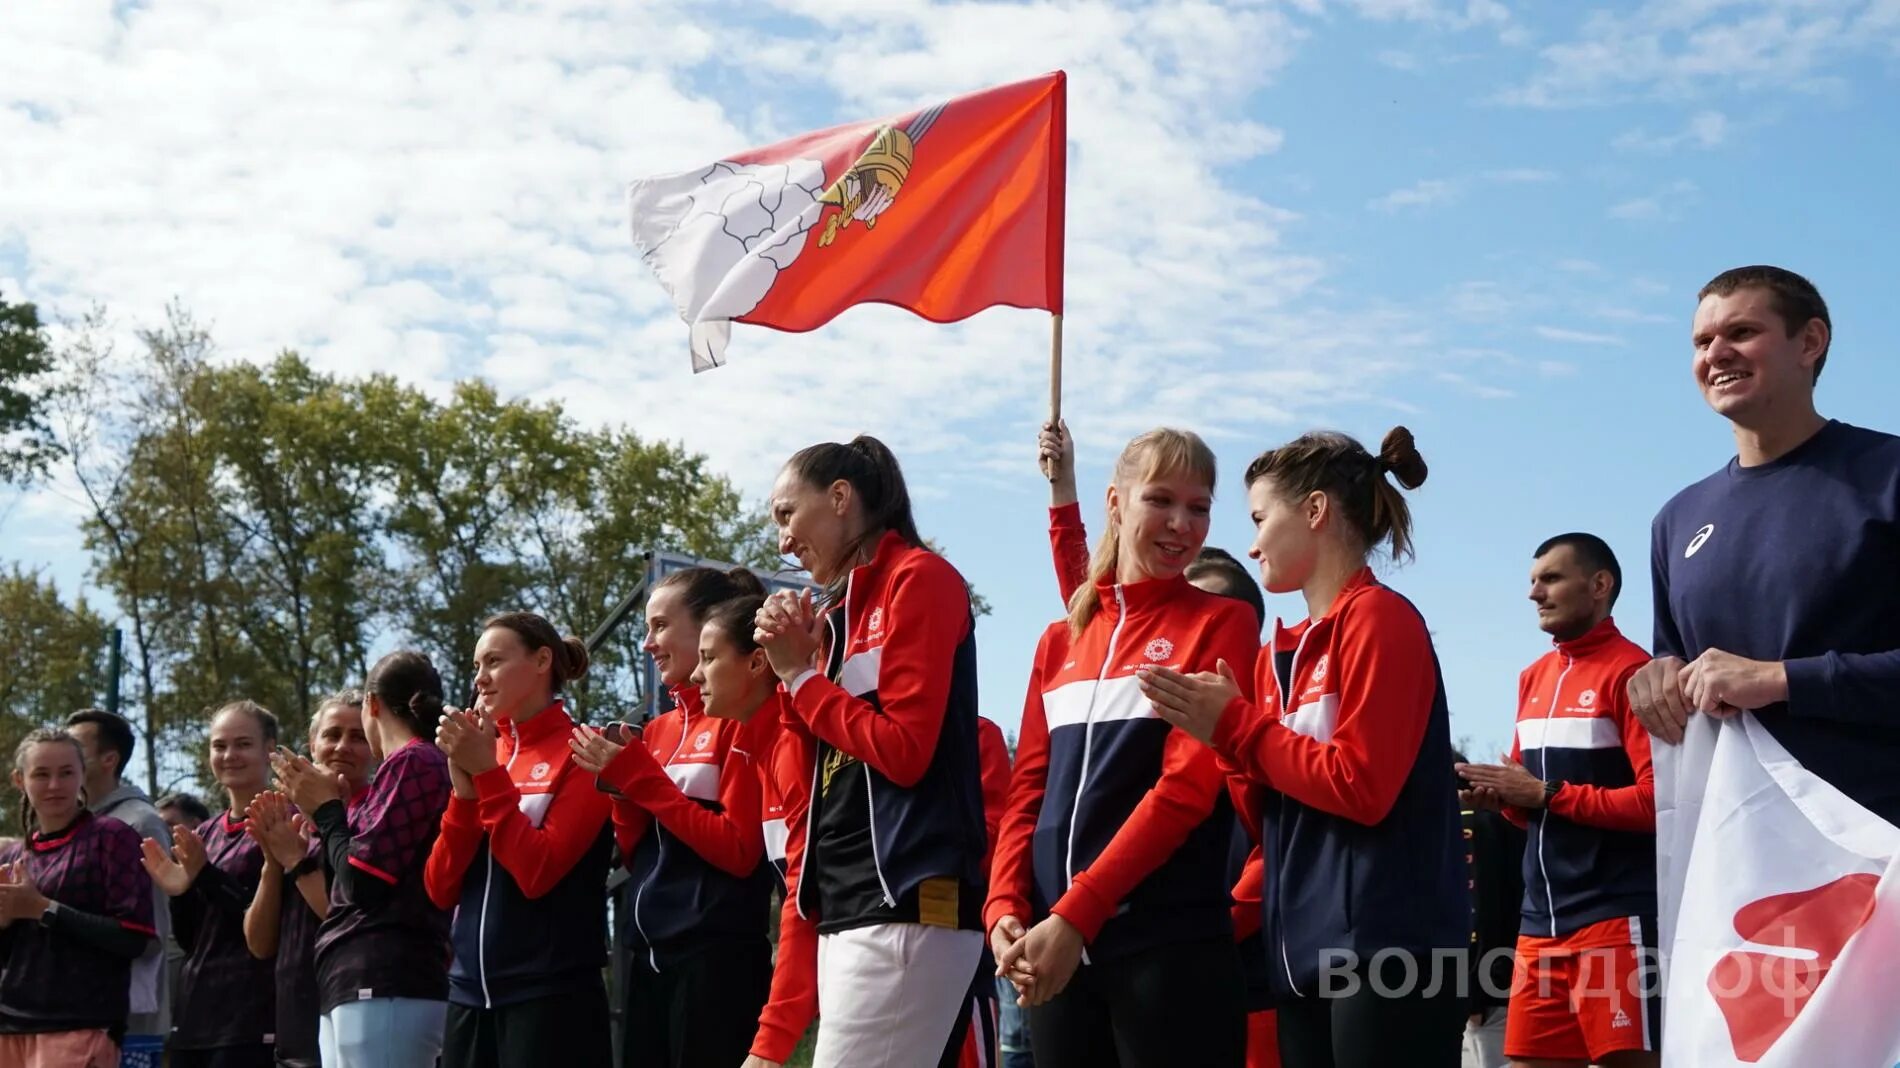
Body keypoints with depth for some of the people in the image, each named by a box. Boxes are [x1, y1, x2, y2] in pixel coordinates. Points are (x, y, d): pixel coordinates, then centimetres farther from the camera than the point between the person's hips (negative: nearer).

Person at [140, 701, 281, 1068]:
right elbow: (191, 940, 17)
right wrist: (179, 893, -1)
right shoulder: (207, 832, 16)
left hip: (252, 1015, -7)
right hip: (195, 1010, 7)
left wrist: (206, 875, -15)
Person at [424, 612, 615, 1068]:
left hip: (550, 995, -6)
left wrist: (488, 773, -13)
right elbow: (441, 889, 5)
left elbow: (538, 871, -15)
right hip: (470, 993, 6)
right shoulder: (481, 753, 12)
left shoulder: (580, 753, -4)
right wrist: (464, 786, -7)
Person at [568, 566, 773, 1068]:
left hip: (717, 956, -7)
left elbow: (739, 851, -14)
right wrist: (622, 785, -1)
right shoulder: (658, 730, 16)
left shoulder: (742, 718, -6)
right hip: (649, 952, 7)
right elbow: (637, 855, 16)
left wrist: (642, 778, -12)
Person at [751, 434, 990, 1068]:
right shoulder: (840, 612, 18)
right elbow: (808, 782, 16)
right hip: (847, 907, 8)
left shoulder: (920, 579, -5)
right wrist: (794, 669, 3)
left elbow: (903, 750, -14)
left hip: (907, 905, -8)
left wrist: (801, 675, -3)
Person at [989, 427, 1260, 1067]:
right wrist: (1005, 907, -6)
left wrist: (1074, 915, -16)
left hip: (1169, 942, -5)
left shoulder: (1221, 623, 1)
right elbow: (1028, 788, 12)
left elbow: (1187, 786, -10)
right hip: (1055, 945, 5)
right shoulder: (1060, 640, 16)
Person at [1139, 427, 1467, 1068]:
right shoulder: (1282, 653, 18)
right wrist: (1223, 735, 1)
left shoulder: (1380, 619, -6)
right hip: (1303, 954, 8)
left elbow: (1360, 788, -15)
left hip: (1385, 948, -8)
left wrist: (1232, 726, -8)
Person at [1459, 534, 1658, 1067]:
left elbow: (1657, 800, -15)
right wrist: (1504, 796, 2)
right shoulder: (1534, 678, 17)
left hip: (1616, 918, -8)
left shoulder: (1630, 671, -8)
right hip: (1542, 921, 8)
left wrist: (1546, 794, -14)